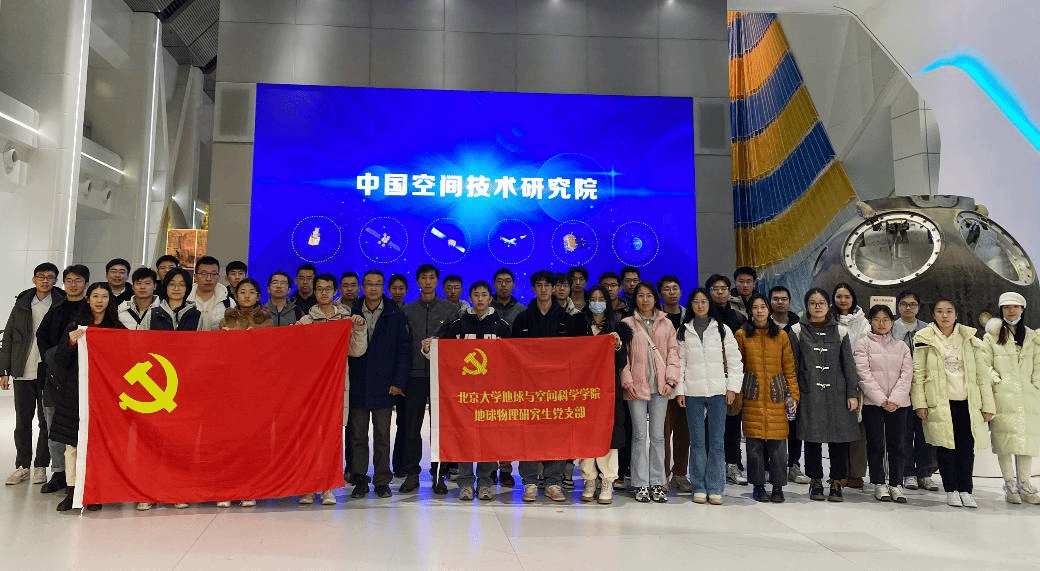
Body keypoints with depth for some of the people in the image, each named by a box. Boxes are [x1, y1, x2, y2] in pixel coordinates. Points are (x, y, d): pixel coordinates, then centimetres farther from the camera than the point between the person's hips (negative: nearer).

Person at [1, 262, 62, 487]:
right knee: (22, 422, 8)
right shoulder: (22, 305, 8)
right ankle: (22, 466, 19)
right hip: (23, 373, 3)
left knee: (46, 421, 3)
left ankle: (41, 466, 14)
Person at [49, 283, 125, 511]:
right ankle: (71, 491, 10)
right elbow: (60, 360, 3)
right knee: (72, 443, 1)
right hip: (75, 391, 1)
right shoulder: (76, 325, 6)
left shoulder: (117, 328, 6)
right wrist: (70, 343, -13)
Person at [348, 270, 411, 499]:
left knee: (382, 436, 5)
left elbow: (404, 350, 0)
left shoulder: (396, 316, 2)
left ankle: (382, 481, 14)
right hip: (357, 386, 2)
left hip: (383, 386, -1)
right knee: (358, 435, 7)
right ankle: (359, 480, 16)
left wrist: (398, 382, -7)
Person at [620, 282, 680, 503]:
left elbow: (673, 352, 8)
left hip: (660, 386, 2)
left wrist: (671, 379, -3)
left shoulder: (666, 324, 12)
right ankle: (641, 485, 6)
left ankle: (657, 483, 12)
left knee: (658, 435, 5)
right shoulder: (627, 324, 7)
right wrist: (627, 381, -7)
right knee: (639, 435, -1)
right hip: (636, 386, -1)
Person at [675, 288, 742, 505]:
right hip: (692, 392, 1)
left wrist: (732, 386, -1)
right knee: (697, 442, 2)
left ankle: (715, 489, 6)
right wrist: (679, 390, 1)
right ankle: (699, 488, 9)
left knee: (717, 441, -1)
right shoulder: (683, 331, 10)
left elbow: (734, 359, 6)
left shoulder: (722, 329, 8)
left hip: (718, 391, 0)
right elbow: (679, 361, 7)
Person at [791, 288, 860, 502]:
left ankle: (836, 483, 12)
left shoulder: (840, 331, 9)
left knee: (839, 438, 0)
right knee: (812, 438, 2)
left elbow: (848, 364, 7)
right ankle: (816, 482, 14)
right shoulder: (798, 331, 5)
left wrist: (852, 393, 1)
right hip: (809, 393, -1)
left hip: (836, 392, 1)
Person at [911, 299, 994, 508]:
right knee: (945, 446, 0)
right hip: (939, 403, -2)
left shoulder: (969, 338, 10)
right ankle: (951, 490, 12)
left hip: (967, 402, 2)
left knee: (967, 447, 3)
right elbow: (917, 373, 0)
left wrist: (987, 405, 7)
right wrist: (919, 403, -7)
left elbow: (981, 374, 11)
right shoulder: (924, 339, 3)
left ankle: (965, 490, 15)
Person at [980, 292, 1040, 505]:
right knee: (1005, 440, -6)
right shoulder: (992, 336, 7)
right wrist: (998, 381, -9)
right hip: (1002, 398, -3)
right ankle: (1010, 485, 2)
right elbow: (984, 365, 1)